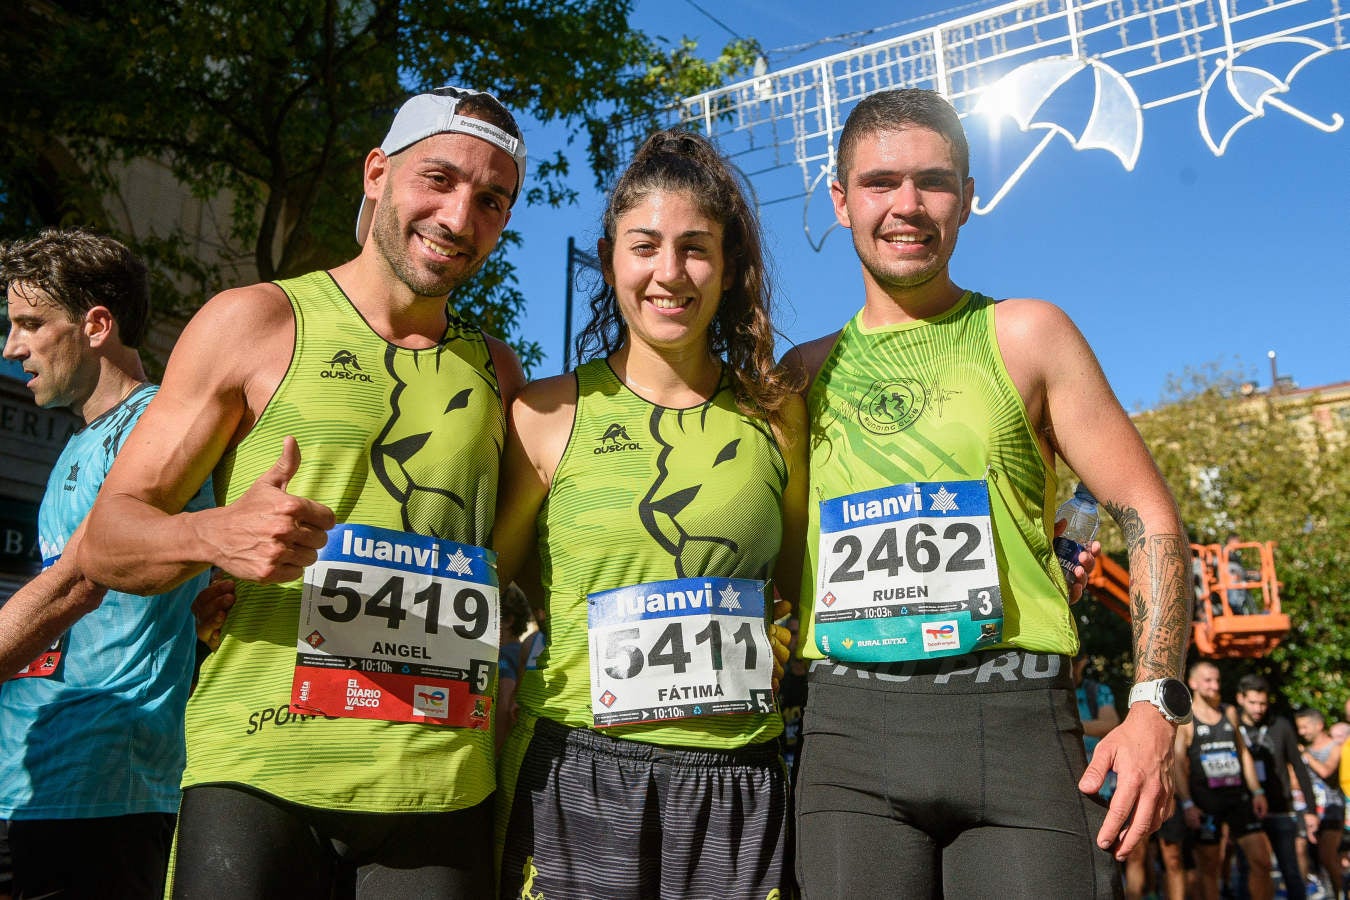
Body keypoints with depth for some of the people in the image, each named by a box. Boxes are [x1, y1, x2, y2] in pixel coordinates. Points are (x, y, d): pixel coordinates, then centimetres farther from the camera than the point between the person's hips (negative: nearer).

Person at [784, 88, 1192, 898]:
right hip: (851, 731, 2)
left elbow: (1149, 517, 4)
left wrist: (1156, 707, -6)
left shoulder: (1024, 335, 6)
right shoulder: (808, 370, 13)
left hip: (1015, 717, -1)